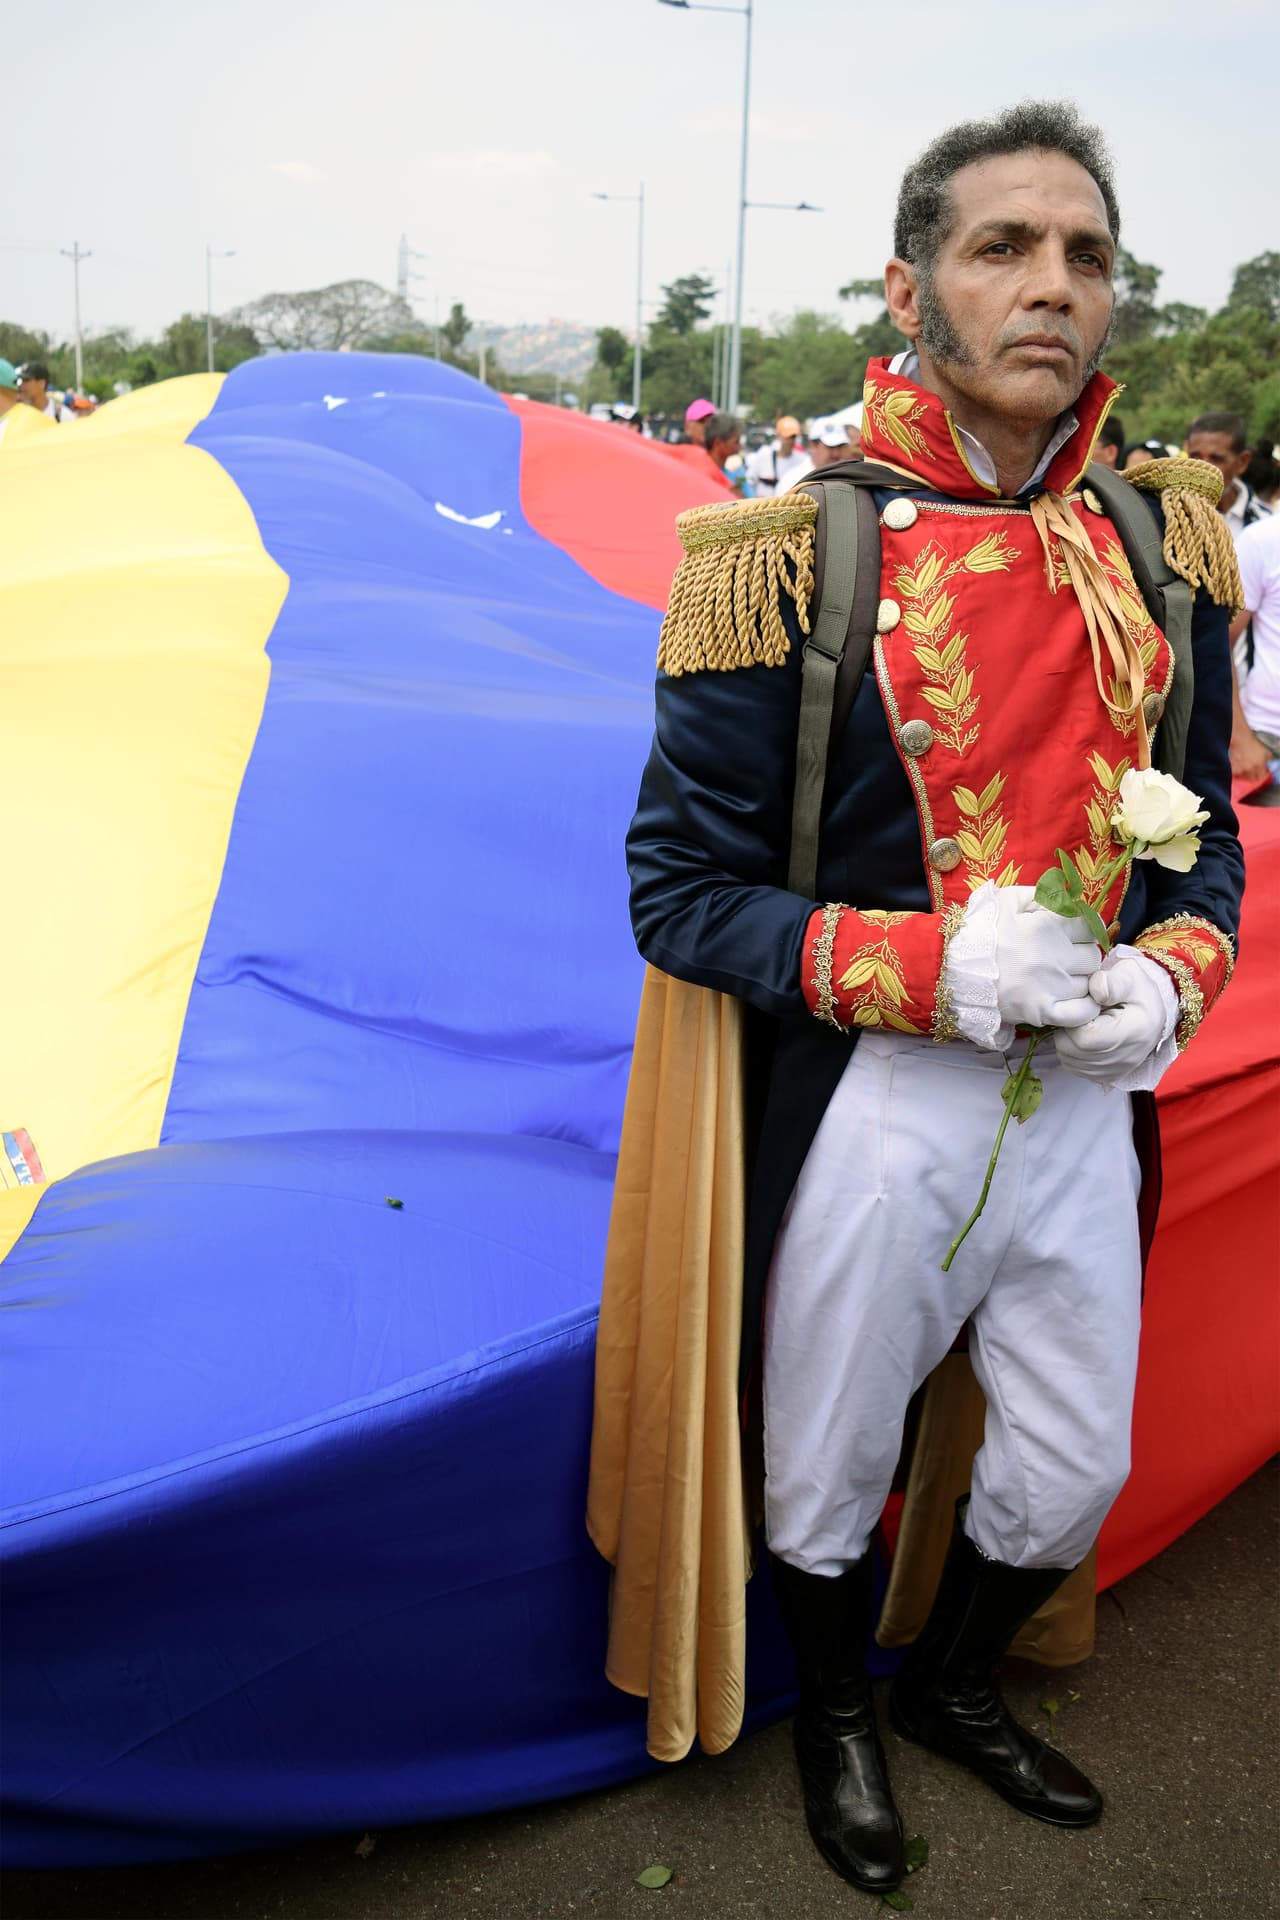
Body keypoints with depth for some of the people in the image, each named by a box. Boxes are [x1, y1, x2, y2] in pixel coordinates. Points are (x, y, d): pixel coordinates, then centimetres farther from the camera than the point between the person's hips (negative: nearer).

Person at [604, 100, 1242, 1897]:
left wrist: (1170, 973, -10)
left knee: (1071, 1474, 20)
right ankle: (833, 1717, 48)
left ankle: (951, 1683, 52)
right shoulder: (791, 557, -14)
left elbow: (1203, 833, 11)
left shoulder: (1165, 547, 1)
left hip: (1090, 1096, 5)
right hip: (874, 1104, -4)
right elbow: (680, 889, -11)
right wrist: (925, 963, -23)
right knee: (832, 1477, 16)